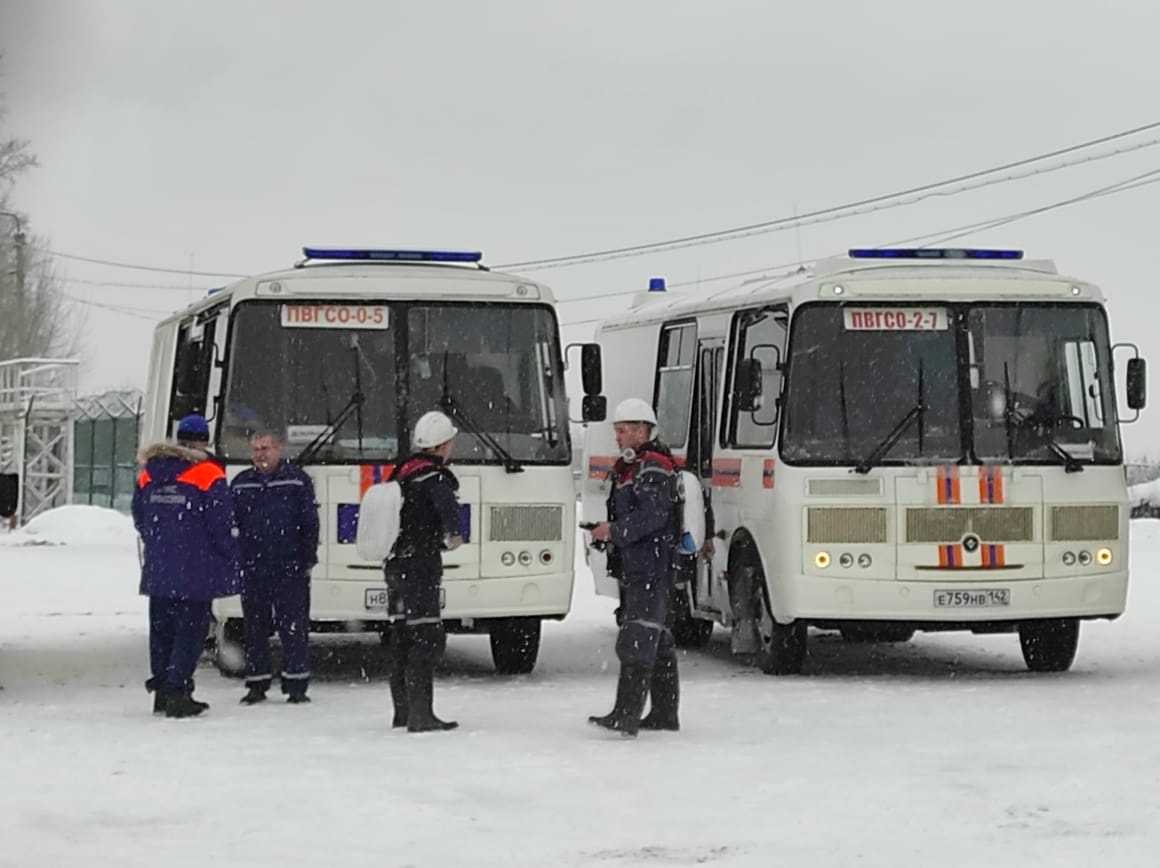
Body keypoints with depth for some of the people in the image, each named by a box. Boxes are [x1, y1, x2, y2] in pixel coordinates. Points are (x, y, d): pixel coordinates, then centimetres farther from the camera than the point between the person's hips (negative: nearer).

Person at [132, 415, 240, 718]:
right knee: (190, 630, -2)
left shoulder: (148, 476, 9)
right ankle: (177, 692, -10)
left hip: (157, 571, 5)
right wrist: (232, 560, 4)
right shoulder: (209, 477, -10)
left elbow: (139, 519, 17)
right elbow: (222, 526, -9)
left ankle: (161, 690, 17)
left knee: (161, 630, 14)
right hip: (195, 573, -5)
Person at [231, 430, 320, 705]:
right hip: (251, 568, 3)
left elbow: (310, 522, 1)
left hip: (290, 569, -3)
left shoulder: (297, 480, 1)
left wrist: (308, 559, -4)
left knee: (294, 627, -1)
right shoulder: (240, 484, 11)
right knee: (254, 628, 7)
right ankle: (257, 684, 15)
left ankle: (296, 684, 4)